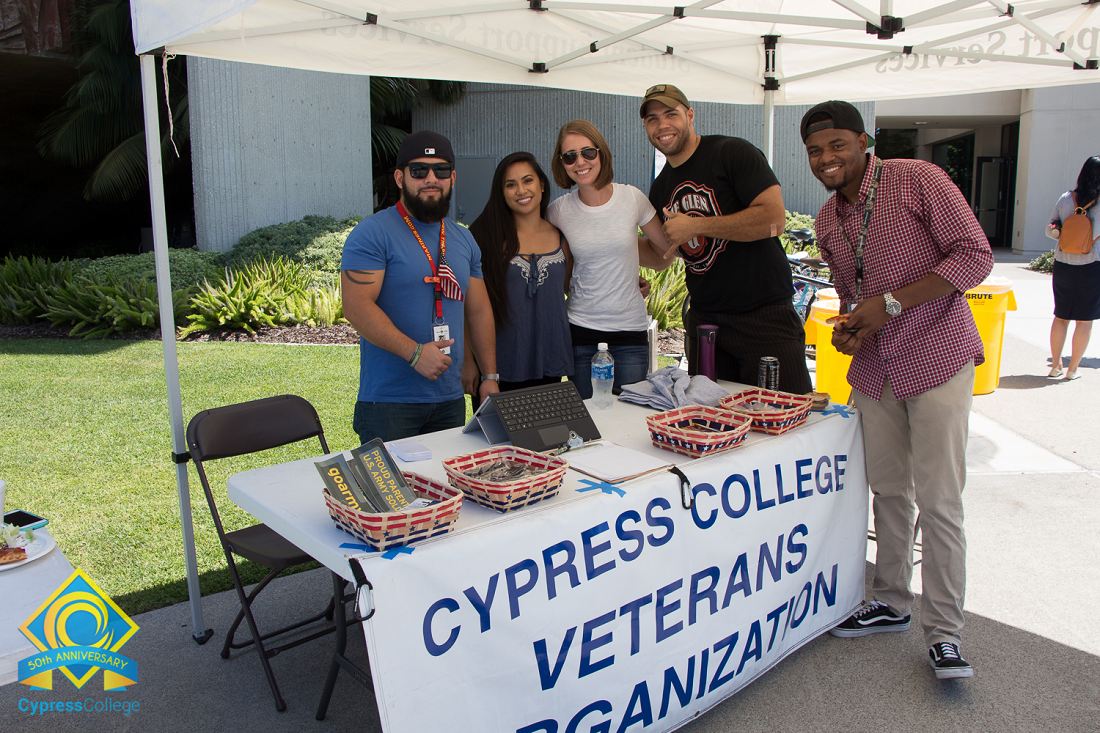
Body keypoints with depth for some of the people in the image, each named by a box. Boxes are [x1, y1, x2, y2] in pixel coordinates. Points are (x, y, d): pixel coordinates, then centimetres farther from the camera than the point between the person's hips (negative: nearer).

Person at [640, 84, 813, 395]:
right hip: (704, 319, 6)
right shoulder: (661, 188, 14)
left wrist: (695, 225, -15)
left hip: (764, 314, -6)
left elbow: (774, 219, -20)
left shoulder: (733, 153, -7)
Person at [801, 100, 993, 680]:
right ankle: (891, 603, 29)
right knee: (888, 489, 13)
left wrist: (892, 302, -19)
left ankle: (943, 632, 8)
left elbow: (975, 256, -12)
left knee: (938, 499, -6)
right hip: (874, 367, 6)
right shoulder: (827, 222, 11)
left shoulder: (918, 180, -9)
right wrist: (848, 326, 0)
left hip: (936, 357, -6)